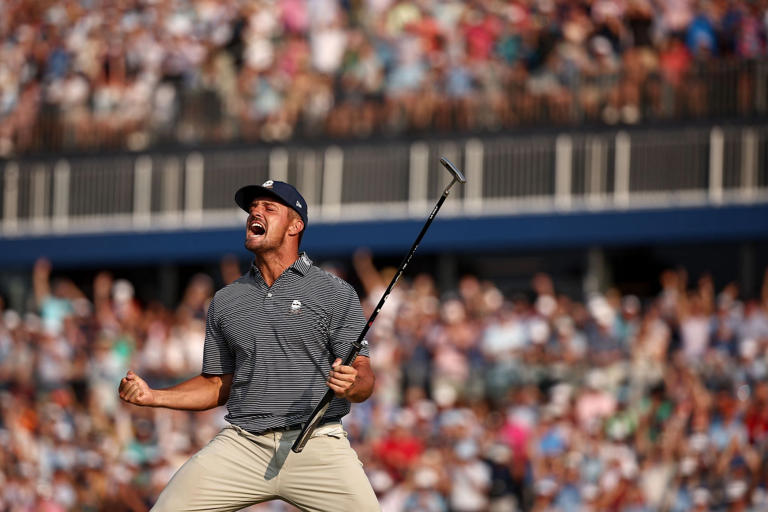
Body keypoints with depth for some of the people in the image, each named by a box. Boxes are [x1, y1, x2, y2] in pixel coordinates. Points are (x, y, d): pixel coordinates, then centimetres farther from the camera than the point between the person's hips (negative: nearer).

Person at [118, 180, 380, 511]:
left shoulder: (336, 293, 4)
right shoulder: (225, 301, 16)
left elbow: (365, 381, -2)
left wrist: (351, 385, -25)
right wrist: (151, 396, 8)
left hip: (316, 444, -3)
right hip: (241, 446, 3)